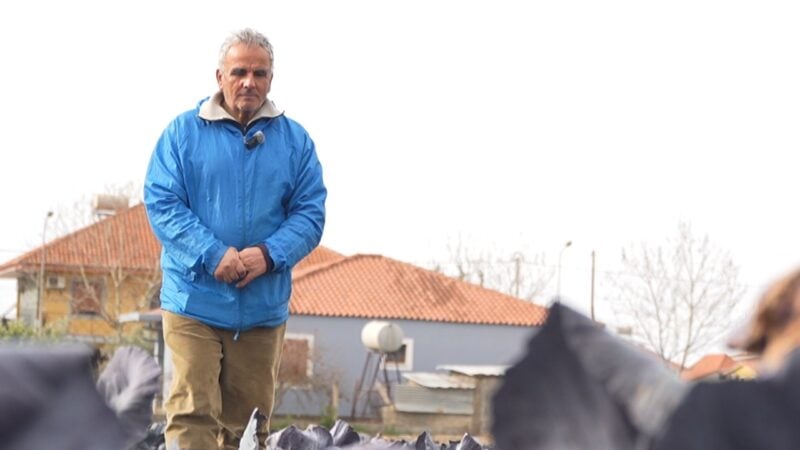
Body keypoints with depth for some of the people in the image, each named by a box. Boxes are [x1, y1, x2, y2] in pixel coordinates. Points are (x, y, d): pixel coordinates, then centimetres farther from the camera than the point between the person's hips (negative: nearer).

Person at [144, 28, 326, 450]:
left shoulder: (294, 139, 9)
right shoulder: (184, 131, 2)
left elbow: (310, 212, 4)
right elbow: (160, 202, -5)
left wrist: (269, 254, -14)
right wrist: (213, 255, -17)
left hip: (264, 304, 3)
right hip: (194, 300, -3)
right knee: (192, 414, -12)